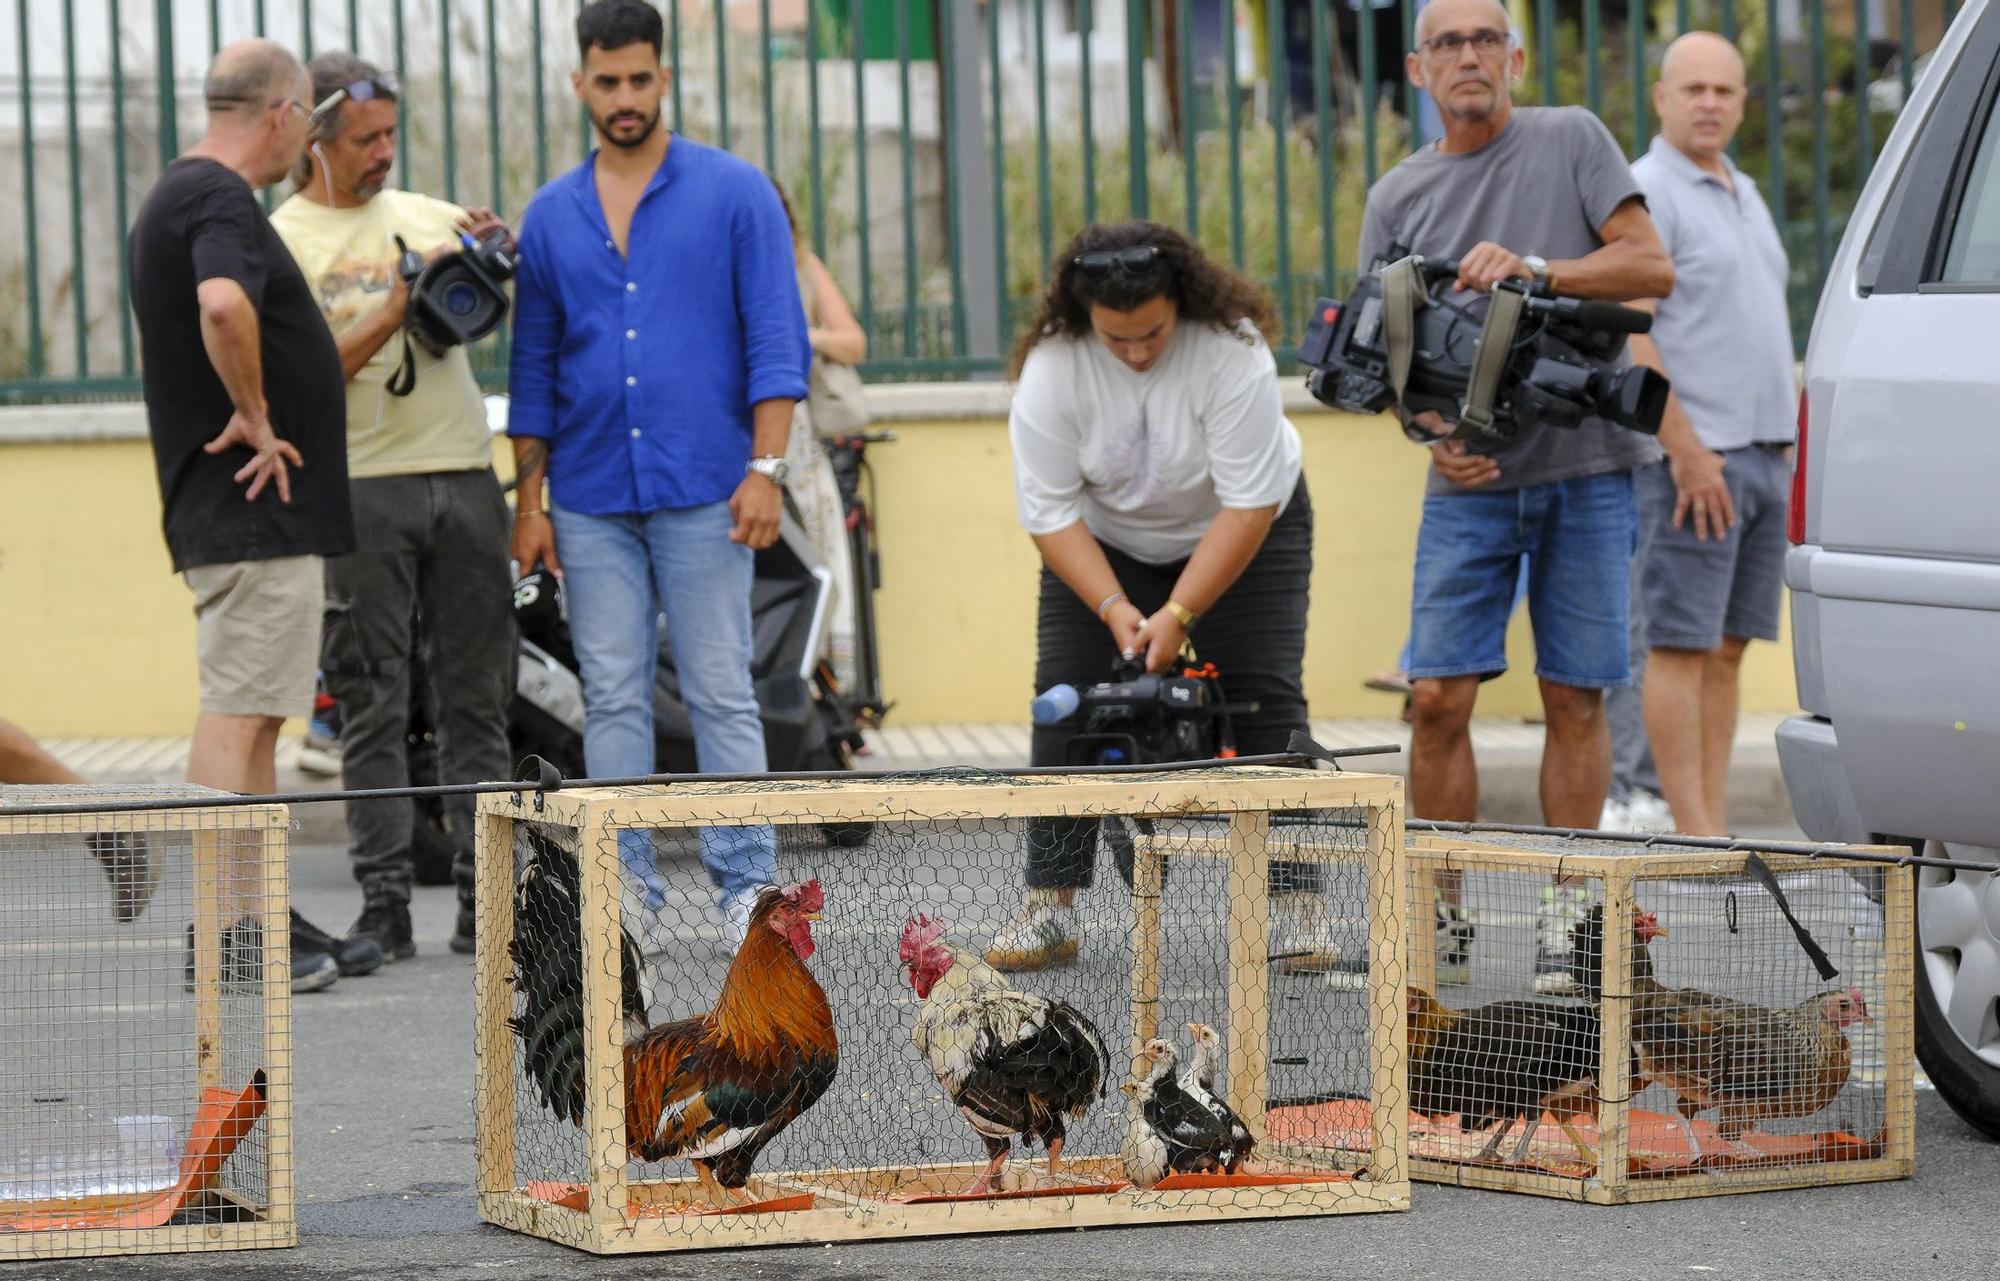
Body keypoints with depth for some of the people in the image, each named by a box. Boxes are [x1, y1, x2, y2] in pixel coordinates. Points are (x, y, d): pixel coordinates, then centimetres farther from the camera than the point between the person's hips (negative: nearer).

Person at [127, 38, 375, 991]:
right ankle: (225, 935, -9)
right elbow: (223, 305, -35)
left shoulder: (178, 197, 18)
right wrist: (255, 418, -23)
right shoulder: (220, 201, -15)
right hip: (255, 511, -11)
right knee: (238, 714, -9)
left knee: (254, 715, 14)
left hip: (253, 509, 11)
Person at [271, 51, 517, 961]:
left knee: (476, 698, 4)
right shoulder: (280, 241, 1)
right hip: (362, 486, -4)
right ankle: (384, 901, -1)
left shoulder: (423, 216, 15)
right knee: (374, 707, -3)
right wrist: (396, 312, -17)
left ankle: (484, 894, 7)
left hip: (466, 477, 4)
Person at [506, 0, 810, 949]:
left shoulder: (735, 194, 0)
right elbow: (534, 368, 14)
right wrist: (529, 501, 9)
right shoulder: (549, 219, 10)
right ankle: (626, 886, 8)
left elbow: (776, 339, -3)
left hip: (703, 494, -3)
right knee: (612, 697, 4)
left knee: (721, 693, -2)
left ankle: (745, 885, 1)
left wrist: (766, 468, -11)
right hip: (591, 503, 3)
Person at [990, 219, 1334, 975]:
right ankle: (1049, 907, -5)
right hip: (1104, 539, 2)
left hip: (1239, 530, -2)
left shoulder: (1233, 349, -32)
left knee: (1265, 702, -12)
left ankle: (1295, 907, -10)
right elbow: (1050, 511, -21)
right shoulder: (1051, 366, -26)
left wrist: (1178, 615, -31)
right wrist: (1115, 608, -30)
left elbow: (1249, 503, -30)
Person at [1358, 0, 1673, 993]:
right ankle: (1443, 912, 7)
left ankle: (1564, 916, 8)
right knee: (1438, 697, -4)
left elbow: (1651, 268, -4)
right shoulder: (1398, 197, 11)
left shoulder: (1572, 140, 4)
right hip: (1471, 479, 2)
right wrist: (1437, 434, -8)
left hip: (1586, 469, -2)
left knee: (1575, 699, 0)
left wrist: (1535, 269, -18)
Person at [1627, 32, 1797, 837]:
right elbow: (1629, 334, -16)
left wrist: (1784, 441, 19)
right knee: (1682, 648, -7)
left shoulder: (1744, 195, 20)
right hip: (1694, 459, -8)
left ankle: (1716, 828, 9)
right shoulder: (1646, 193, -8)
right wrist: (1687, 453, -21)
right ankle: (1696, 840, -9)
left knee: (1728, 650, 7)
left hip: (1764, 458, 8)